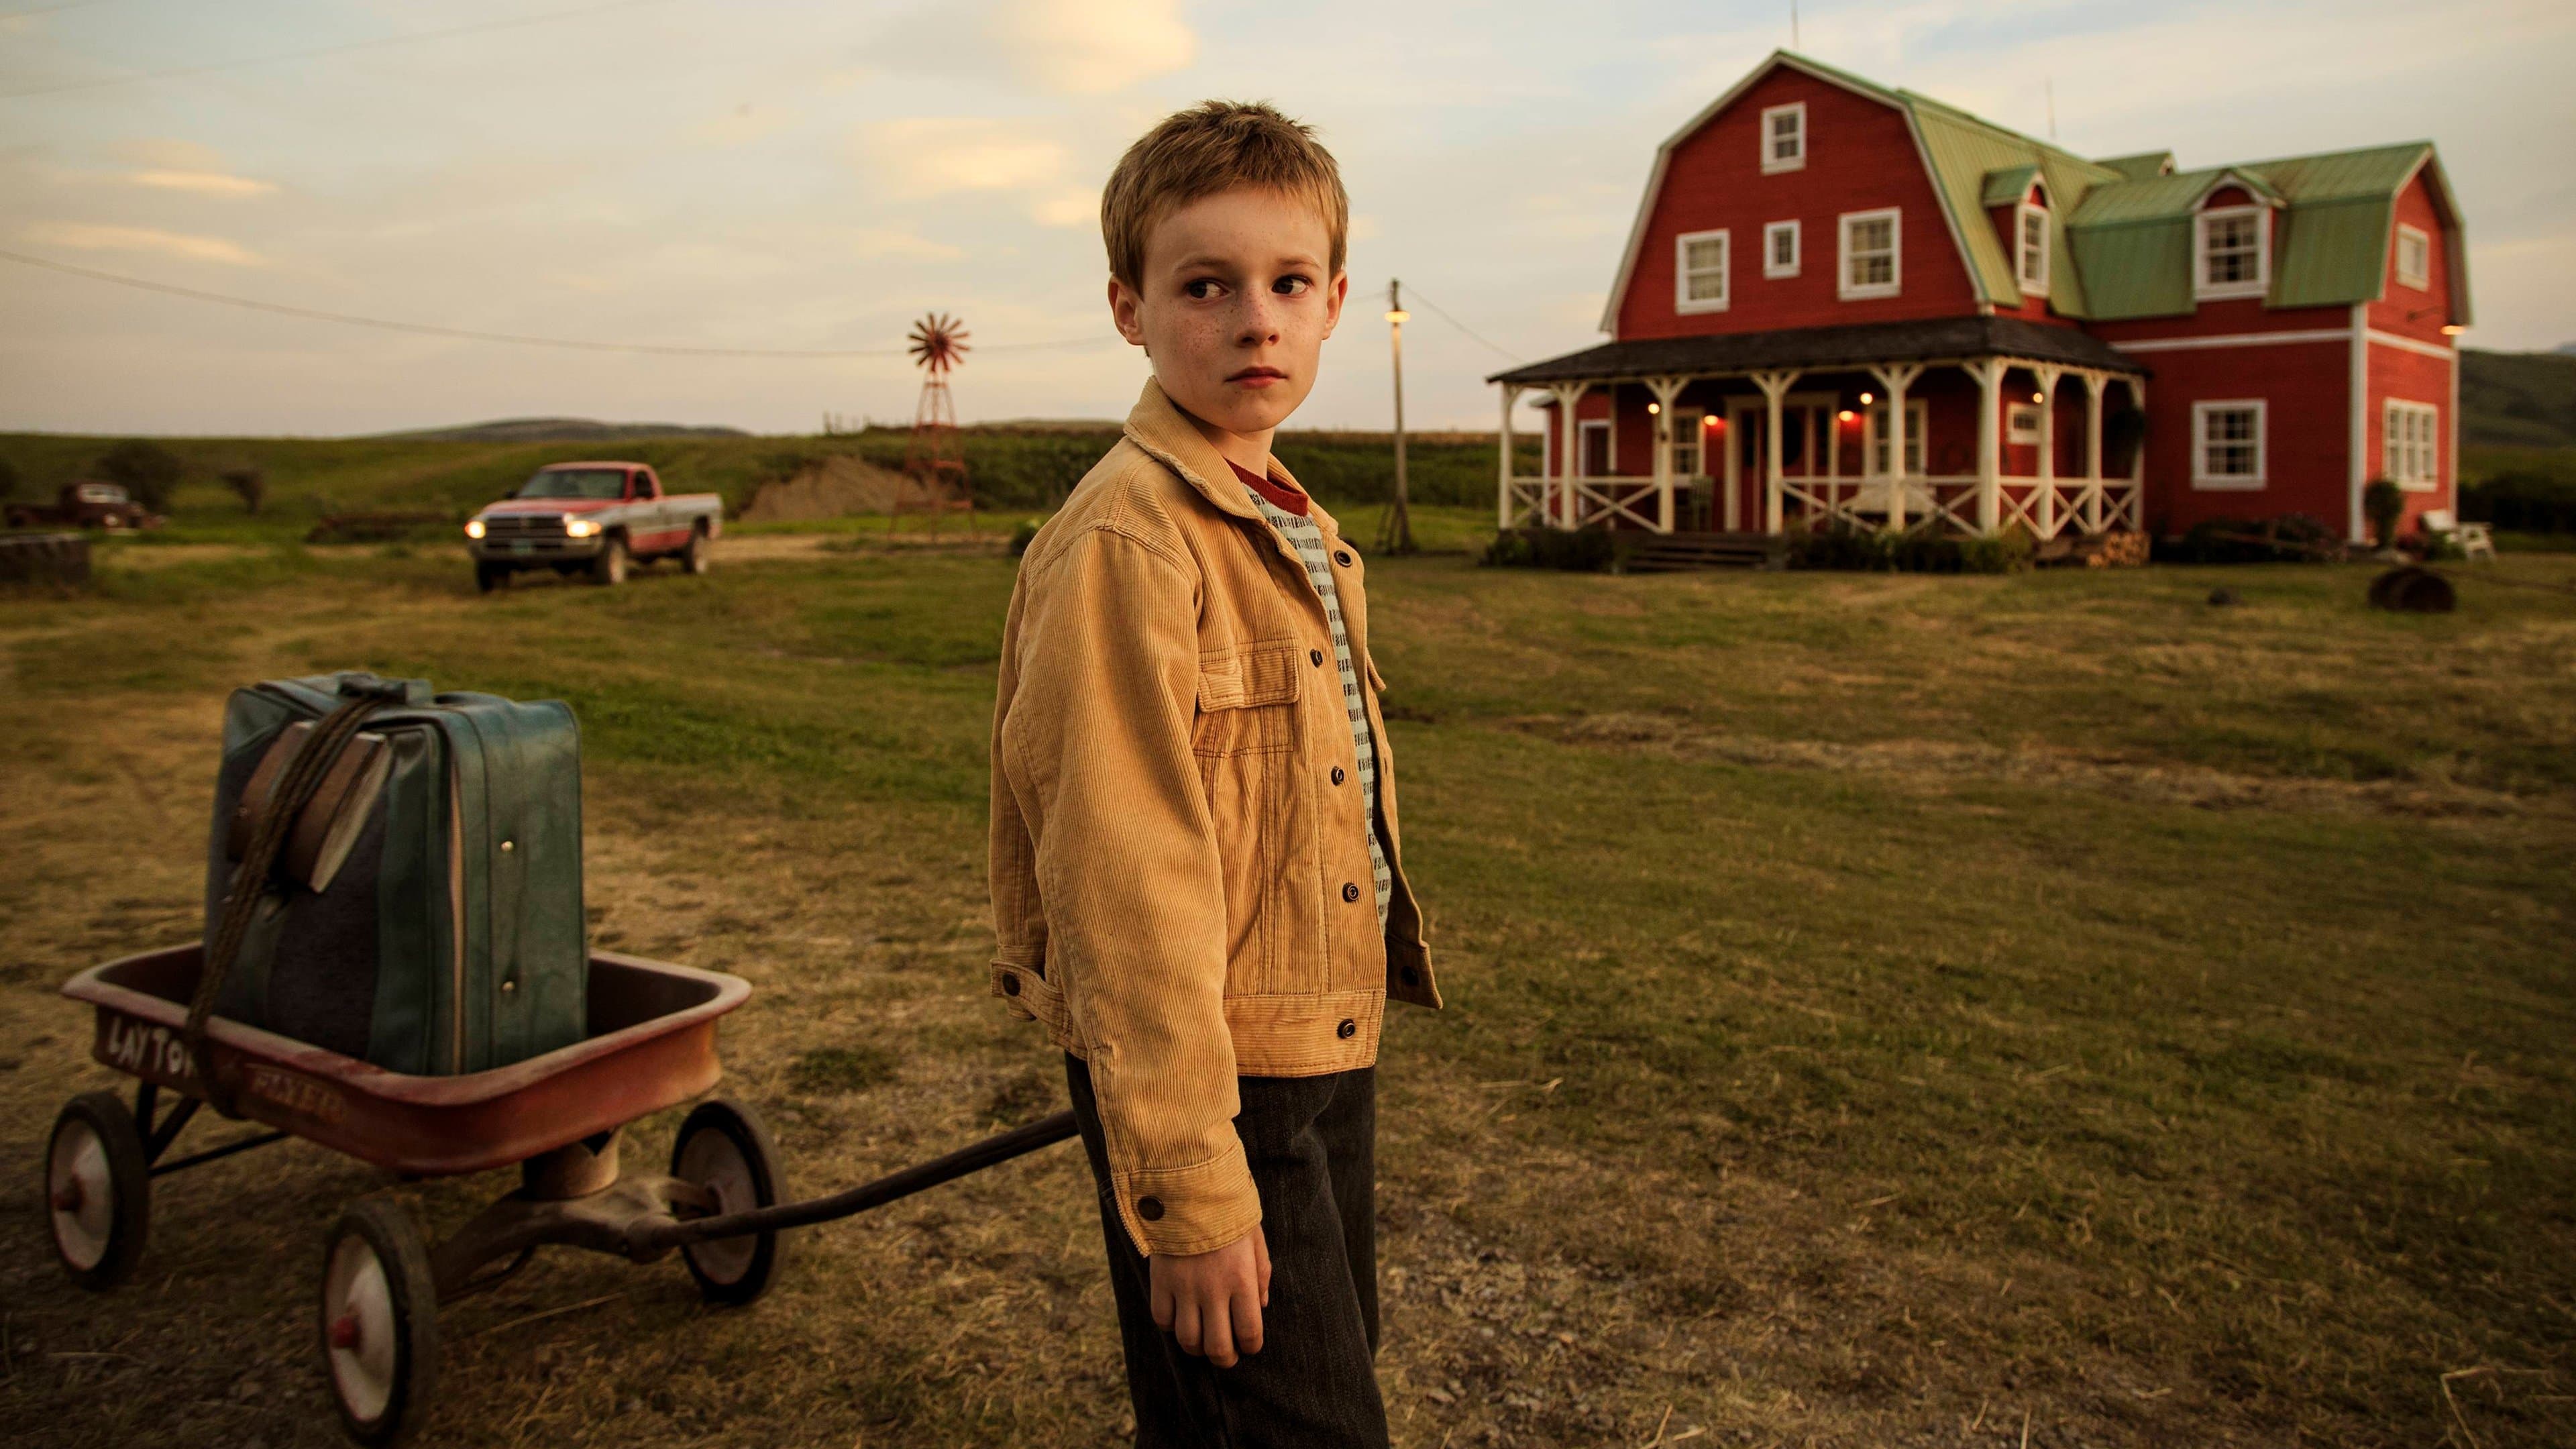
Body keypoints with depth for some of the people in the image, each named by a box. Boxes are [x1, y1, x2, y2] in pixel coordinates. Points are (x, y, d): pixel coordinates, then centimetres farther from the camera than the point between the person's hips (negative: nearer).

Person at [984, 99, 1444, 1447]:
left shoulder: (1299, 535, 11)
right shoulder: (1128, 543, -19)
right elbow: (1126, 888, -23)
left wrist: (1369, 992, 19)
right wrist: (1190, 1187, -22)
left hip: (1329, 1049, 9)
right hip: (1212, 1075, -9)